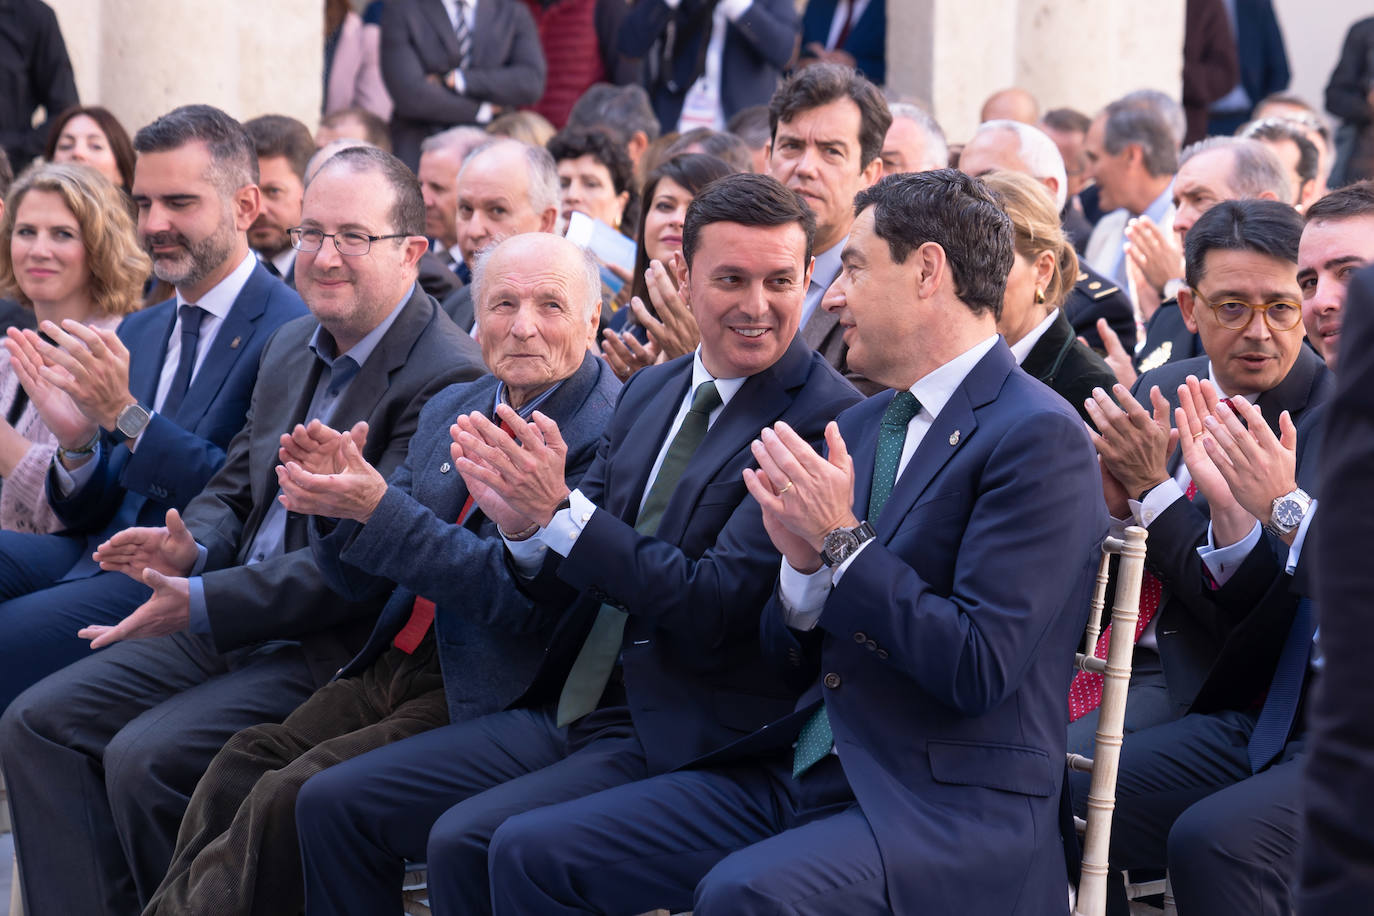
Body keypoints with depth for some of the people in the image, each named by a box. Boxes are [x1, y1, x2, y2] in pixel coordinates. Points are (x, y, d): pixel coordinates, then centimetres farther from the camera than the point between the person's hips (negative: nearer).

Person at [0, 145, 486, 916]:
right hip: (225, 629, 9)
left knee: (144, 758, -25)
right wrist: (191, 548, -4)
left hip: (331, 651, -9)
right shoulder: (294, 346, 13)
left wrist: (202, 604, -23)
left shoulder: (448, 377, -16)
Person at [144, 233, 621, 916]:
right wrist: (332, 501, -7)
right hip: (392, 665, 7)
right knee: (240, 766, -14)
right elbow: (358, 579, 16)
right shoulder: (450, 409, 15)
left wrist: (378, 508, -24)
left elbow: (522, 595, -19)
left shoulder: (611, 433, -10)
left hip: (483, 698, -7)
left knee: (294, 795, -23)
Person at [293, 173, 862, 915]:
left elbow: (715, 607, -19)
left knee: (469, 842, -27)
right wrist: (522, 524, -10)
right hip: (568, 714, 8)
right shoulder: (650, 393, 13)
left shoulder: (825, 421, -12)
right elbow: (571, 581, 13)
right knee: (333, 803, 1)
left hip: (679, 740, -8)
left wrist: (559, 512, -24)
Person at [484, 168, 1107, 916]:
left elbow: (981, 670, -20)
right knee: (530, 852, -2)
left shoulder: (1038, 436, -11)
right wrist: (803, 565, -5)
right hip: (808, 772, 8)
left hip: (953, 805, -8)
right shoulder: (861, 425, 15)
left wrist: (843, 541, -15)